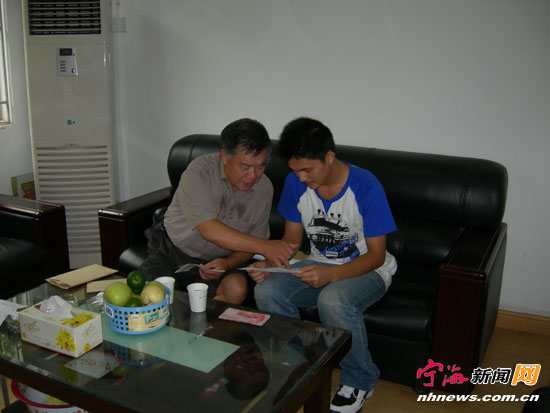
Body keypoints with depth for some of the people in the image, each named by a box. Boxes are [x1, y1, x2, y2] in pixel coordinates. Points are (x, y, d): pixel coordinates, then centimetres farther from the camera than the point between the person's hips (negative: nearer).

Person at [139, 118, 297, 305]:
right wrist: (264, 246, -32)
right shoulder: (200, 170, -19)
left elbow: (250, 244, 1)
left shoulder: (264, 188, -4)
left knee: (237, 288, -28)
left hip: (215, 261, 3)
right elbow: (208, 229, -28)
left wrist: (227, 263, -20)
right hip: (172, 249, -2)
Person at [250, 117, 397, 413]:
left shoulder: (365, 187, -22)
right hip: (320, 264, 5)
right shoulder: (295, 184, -7)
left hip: (366, 269, -5)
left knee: (333, 300, -37)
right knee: (266, 290, -21)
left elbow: (376, 255, -18)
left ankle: (360, 381, -7)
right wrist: (269, 264, -18)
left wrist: (330, 274, -34)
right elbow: (292, 239, 4)